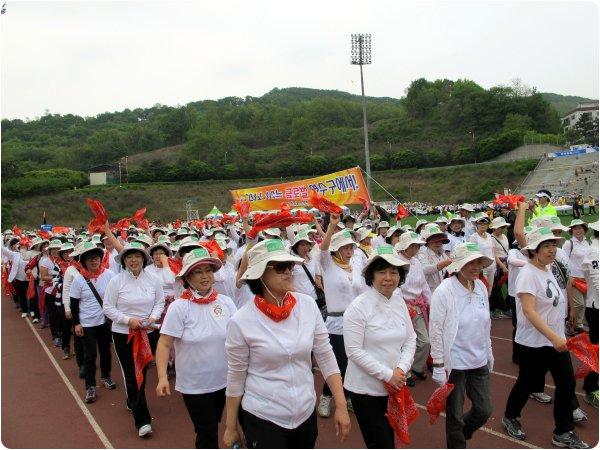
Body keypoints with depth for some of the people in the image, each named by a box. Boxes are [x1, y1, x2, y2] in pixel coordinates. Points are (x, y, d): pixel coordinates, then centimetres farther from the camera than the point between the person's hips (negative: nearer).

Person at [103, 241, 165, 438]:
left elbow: (160, 302, 5)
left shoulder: (153, 280, -3)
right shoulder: (116, 281, -9)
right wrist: (129, 320, -17)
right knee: (131, 375, -2)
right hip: (123, 334, -2)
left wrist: (153, 317, -13)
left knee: (142, 372, 16)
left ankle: (132, 403, 44)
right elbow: (108, 308, -6)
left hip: (148, 333, 3)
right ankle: (142, 420, 4)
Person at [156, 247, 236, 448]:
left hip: (224, 381, 4)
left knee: (211, 429, 23)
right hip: (194, 385, -4)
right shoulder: (179, 307, -14)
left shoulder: (226, 302, -5)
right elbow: (164, 345, -13)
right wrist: (162, 377, -21)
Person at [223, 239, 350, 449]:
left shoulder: (308, 305, -7)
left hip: (306, 414, 3)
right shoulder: (241, 321, -15)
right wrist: (231, 427, 1)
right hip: (262, 419, -3)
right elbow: (236, 377, -6)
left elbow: (326, 357, -1)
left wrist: (341, 406, -2)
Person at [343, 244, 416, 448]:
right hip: (365, 388, -6)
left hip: (394, 386, 6)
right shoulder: (358, 307, -17)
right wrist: (387, 374, -19)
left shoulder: (400, 302, 2)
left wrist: (401, 369, -9)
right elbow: (354, 351, -19)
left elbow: (410, 339, 7)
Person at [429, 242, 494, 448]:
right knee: (455, 415, 10)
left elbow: (486, 324, 12)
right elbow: (435, 331, -15)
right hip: (454, 364, -6)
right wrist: (439, 366, -14)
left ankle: (459, 433, 44)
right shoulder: (444, 291, -18)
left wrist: (489, 353, 16)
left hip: (479, 361, 6)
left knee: (484, 410, 15)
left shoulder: (481, 287, 0)